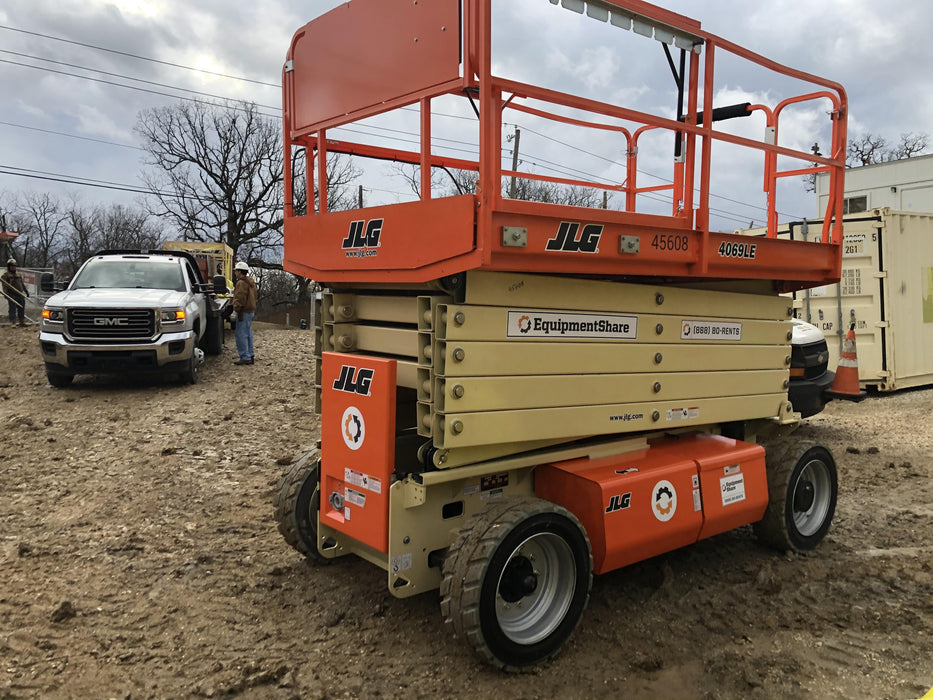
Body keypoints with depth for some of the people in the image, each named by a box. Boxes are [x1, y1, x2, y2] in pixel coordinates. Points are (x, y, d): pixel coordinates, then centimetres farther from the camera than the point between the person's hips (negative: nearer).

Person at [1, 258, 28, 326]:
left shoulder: (19, 274, 19)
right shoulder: (5, 275, 0)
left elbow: (22, 284, 25)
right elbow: (4, 285, -9)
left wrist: (26, 291, 21)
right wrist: (5, 293, -21)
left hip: (20, 295, 6)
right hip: (12, 296, -6)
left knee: (21, 309, 9)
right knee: (12, 310, -6)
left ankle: (22, 322, 17)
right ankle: (12, 322, -5)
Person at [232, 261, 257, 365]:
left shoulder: (242, 283, -15)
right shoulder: (251, 282, 18)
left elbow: (240, 298, -20)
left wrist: (236, 309, -12)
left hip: (244, 312, -10)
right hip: (251, 311, 10)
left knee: (241, 335, -8)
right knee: (248, 334, 15)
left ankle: (245, 357, -9)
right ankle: (250, 356, 18)